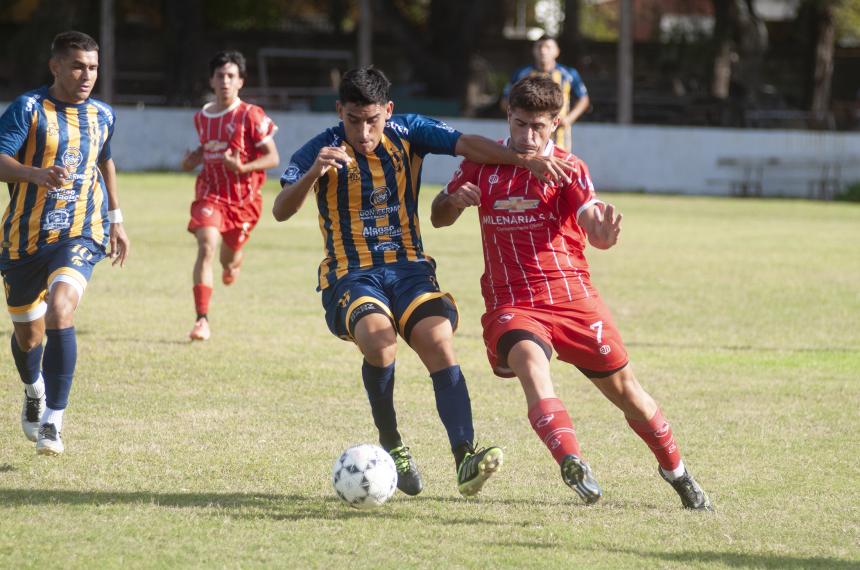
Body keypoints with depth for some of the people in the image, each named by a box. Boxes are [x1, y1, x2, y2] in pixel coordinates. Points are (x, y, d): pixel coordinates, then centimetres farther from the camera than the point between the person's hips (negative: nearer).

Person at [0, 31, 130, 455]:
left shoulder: (101, 116, 7)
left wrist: (116, 220, 28)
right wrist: (37, 174, -40)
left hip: (80, 234, 1)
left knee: (60, 309, -25)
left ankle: (53, 421, -25)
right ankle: (34, 392, 46)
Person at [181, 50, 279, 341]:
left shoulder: (251, 116, -11)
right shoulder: (202, 117, 5)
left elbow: (272, 157, -10)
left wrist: (243, 167, -26)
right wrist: (193, 159, 3)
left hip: (243, 197, -2)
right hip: (210, 193, 2)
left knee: (228, 260, 12)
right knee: (206, 248, -21)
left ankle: (235, 259, 55)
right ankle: (202, 321, -24)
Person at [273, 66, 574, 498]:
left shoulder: (407, 134, 2)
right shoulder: (321, 151, -6)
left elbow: (467, 145, -10)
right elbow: (281, 212, -18)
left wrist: (526, 160, -26)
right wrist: (313, 173, -38)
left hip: (409, 268, 3)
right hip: (350, 275, -3)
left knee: (439, 344, -24)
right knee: (379, 342, -32)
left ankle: (465, 460, -30)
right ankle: (391, 446, -9)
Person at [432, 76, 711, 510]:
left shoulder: (568, 168, -1)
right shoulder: (482, 163, 6)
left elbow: (593, 226, -18)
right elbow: (438, 218, 14)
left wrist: (605, 233, -43)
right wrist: (455, 200, -10)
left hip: (572, 295, 0)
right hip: (510, 301, 0)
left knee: (623, 389, 7)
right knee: (529, 360, -33)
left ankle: (676, 471, 30)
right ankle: (573, 466, -48)